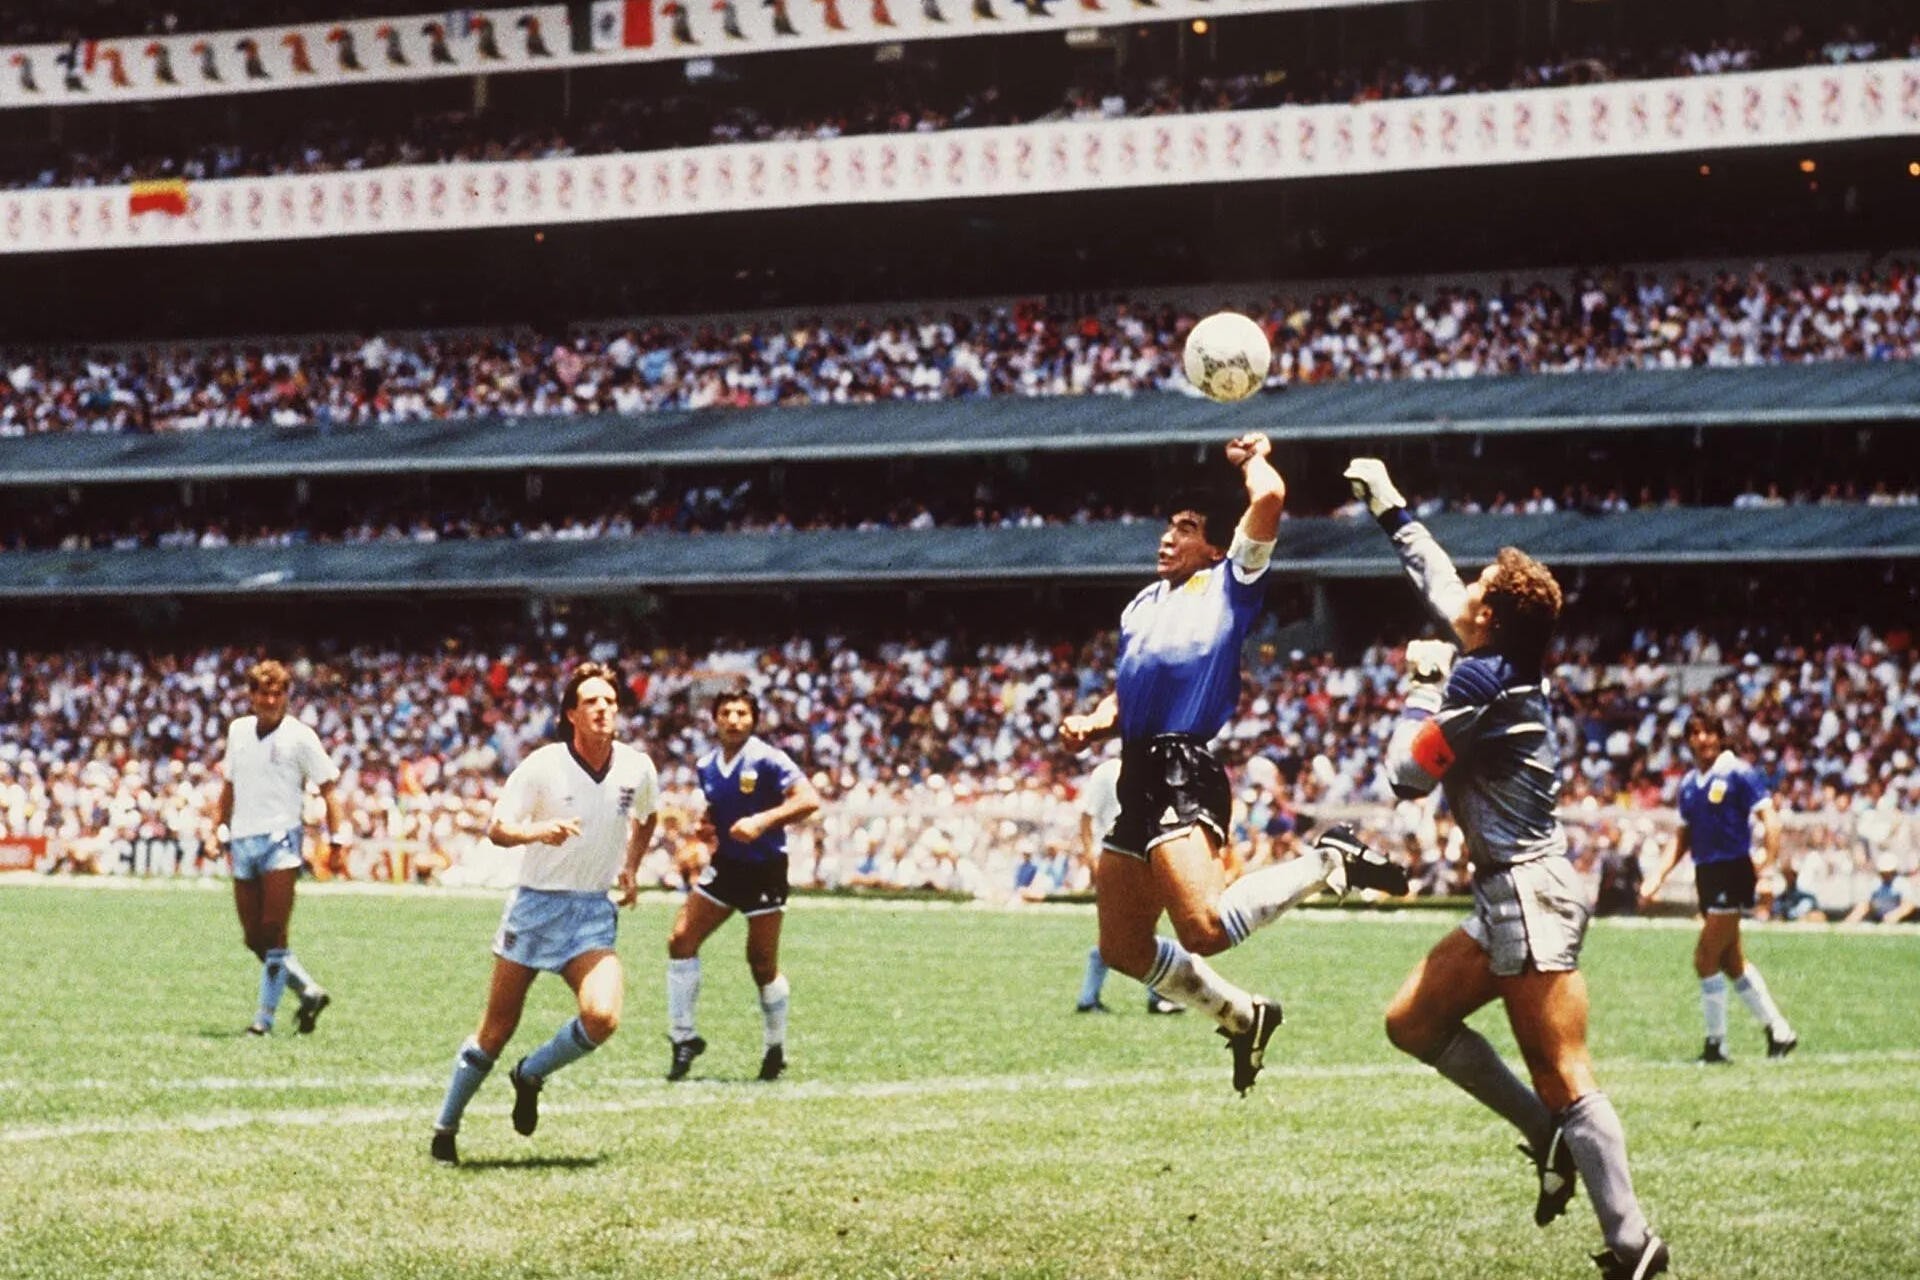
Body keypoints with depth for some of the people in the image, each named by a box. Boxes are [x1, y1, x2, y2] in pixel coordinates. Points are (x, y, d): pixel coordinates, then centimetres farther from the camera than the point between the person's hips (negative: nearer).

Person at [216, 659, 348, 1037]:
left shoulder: (299, 736, -2)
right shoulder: (238, 730, 13)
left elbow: (327, 788, -3)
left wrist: (338, 836, -10)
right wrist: (219, 826, 21)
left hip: (280, 839, -6)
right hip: (242, 842, 6)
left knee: (273, 934, -12)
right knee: (254, 938, 4)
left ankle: (265, 1016, -8)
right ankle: (310, 992, 19)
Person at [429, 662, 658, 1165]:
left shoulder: (636, 768, -1)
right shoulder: (542, 766, -12)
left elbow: (646, 817, 22)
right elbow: (496, 829, -12)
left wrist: (631, 868, 14)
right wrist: (538, 831, -30)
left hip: (593, 915, 2)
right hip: (535, 906, -2)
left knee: (602, 1016, -22)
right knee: (497, 1031, 4)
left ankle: (531, 1076, 6)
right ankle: (445, 1129, 21)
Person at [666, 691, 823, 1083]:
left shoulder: (767, 760, -14)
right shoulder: (707, 766, 5)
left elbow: (808, 799, -23)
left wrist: (763, 821, -33)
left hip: (764, 870, -6)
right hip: (725, 866, 6)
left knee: (762, 963, 0)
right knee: (681, 939, -7)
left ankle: (776, 1050, 19)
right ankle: (683, 1037, 3)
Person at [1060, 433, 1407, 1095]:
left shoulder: (1228, 585, 4)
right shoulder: (1143, 606, 25)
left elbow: (1269, 496, -10)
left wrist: (1252, 458, 11)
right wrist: (1092, 725, 8)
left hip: (1183, 773, -8)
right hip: (1137, 775, 8)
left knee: (1205, 929, -26)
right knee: (1124, 949, 9)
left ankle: (1328, 864, -4)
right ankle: (1242, 1017, 27)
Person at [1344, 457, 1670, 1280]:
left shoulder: (1480, 680, -15)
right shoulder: (1506, 667, 11)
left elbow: (1407, 773, -9)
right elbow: (1437, 582, 29)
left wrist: (1424, 686, 3)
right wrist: (1388, 508, 39)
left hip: (1529, 896, -10)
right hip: (1510, 898, 10)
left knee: (1564, 1081, -11)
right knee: (1413, 1023, 14)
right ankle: (1549, 1135, 12)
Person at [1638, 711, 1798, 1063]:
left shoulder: (1738, 774, -8)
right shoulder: (1689, 783, 13)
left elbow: (1769, 817, -14)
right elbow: (1683, 835, 20)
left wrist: (1768, 860, -26)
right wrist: (1658, 877, 13)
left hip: (1733, 872, -8)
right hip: (1706, 875, 8)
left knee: (1705, 959, -9)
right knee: (1731, 962, 12)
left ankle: (1716, 1044, 0)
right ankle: (1778, 1031, 23)